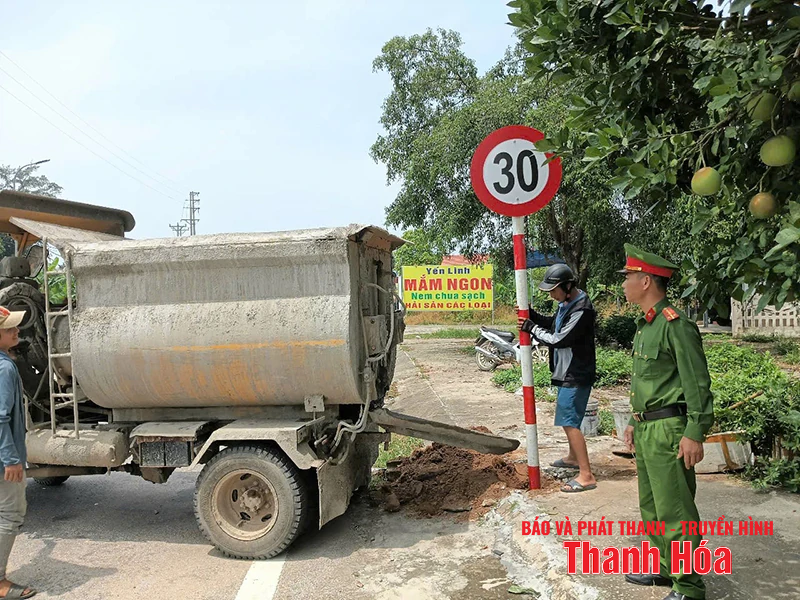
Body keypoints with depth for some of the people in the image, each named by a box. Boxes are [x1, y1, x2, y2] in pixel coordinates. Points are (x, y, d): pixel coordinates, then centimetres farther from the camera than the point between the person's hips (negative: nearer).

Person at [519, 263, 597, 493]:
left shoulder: (582, 310, -23)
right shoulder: (566, 304, 8)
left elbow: (559, 339, -24)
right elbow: (553, 324, 18)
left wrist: (532, 328, -13)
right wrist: (531, 315, 3)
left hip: (577, 374, -10)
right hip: (566, 371, 10)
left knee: (569, 421, -10)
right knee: (566, 418, 23)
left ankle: (586, 476, -6)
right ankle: (573, 457, 42)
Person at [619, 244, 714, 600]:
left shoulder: (676, 324, -16)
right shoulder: (645, 325, 13)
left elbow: (697, 384, -17)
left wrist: (695, 434, -20)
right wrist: (635, 421, 21)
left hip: (669, 430, -10)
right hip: (647, 429, 10)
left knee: (675, 512, -2)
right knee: (651, 506, 18)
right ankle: (664, 568, 32)